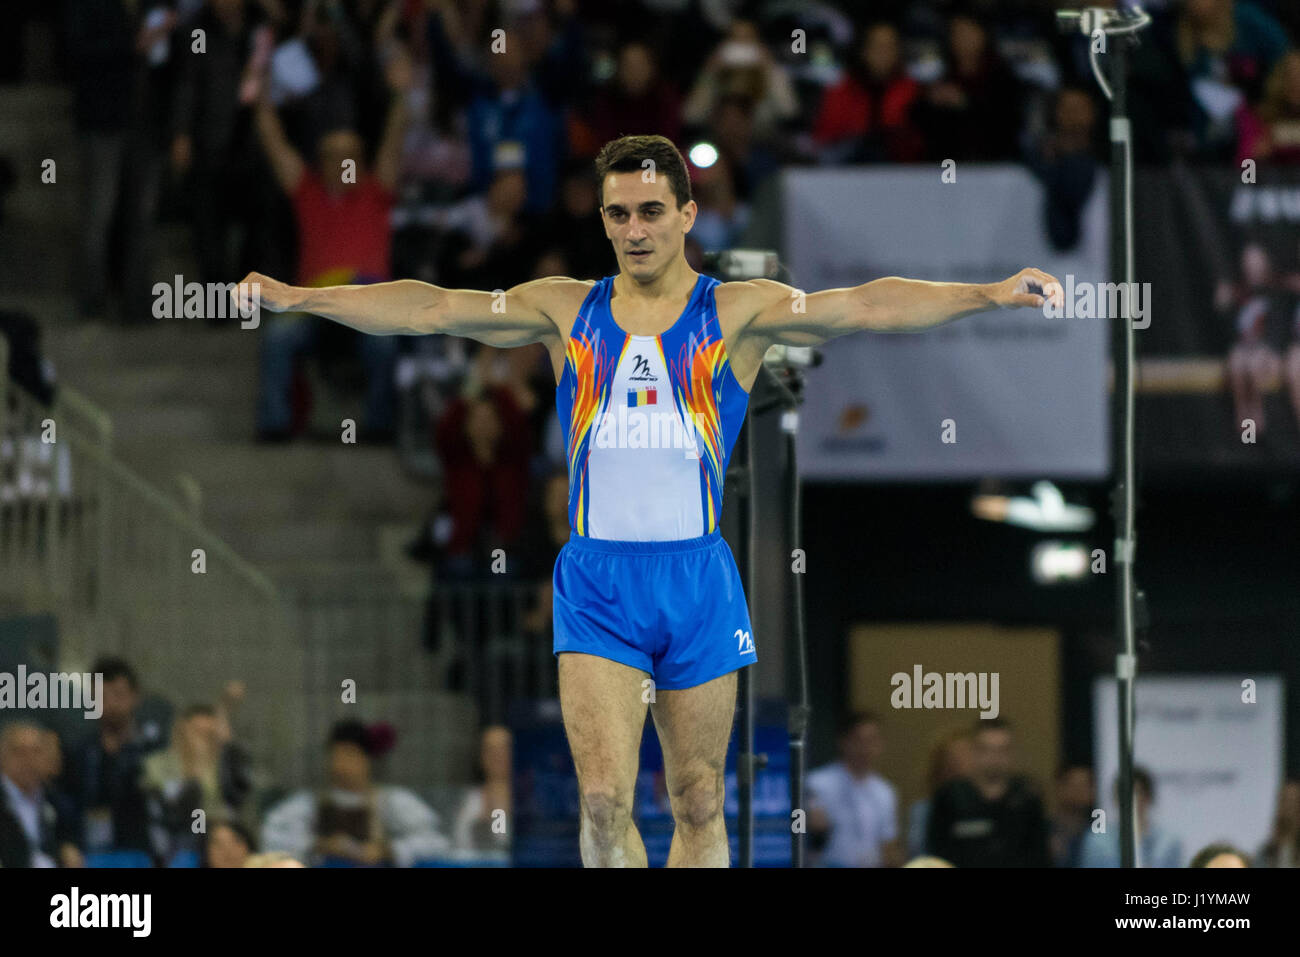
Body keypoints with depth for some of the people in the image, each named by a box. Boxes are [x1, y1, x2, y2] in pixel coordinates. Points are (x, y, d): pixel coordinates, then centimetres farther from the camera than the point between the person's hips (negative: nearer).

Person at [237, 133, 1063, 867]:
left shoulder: (737, 313, 2)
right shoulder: (568, 311, 8)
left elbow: (865, 307, -9)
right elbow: (432, 309, 4)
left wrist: (988, 295, -23)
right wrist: (296, 298, -4)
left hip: (697, 575, 0)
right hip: (598, 581, 0)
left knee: (700, 804, 5)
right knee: (604, 798, -10)